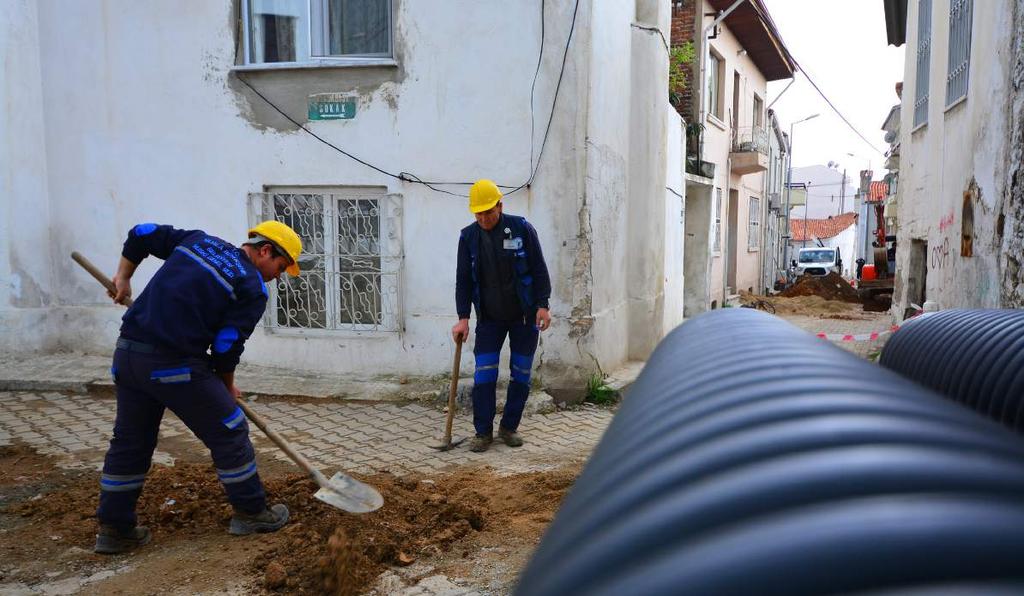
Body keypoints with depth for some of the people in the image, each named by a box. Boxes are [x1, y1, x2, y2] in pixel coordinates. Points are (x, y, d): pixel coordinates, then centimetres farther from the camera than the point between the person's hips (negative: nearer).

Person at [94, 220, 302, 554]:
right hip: (176, 364, -7)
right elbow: (226, 347, -5)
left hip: (127, 353, 7)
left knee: (129, 441, 18)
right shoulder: (253, 289, -5)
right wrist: (227, 386, 12)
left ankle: (113, 529, 26)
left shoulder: (199, 240, 14)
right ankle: (251, 513, 19)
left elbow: (142, 234, 18)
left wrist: (123, 276, 28)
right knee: (228, 433, 8)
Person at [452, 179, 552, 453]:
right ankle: (483, 432, 8)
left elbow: (539, 270, -4)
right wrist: (463, 318, -4)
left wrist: (542, 305, -10)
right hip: (489, 318, 1)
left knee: (521, 375, 5)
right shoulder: (468, 236, -1)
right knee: (484, 375, -4)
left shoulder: (522, 228, -7)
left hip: (524, 317, -1)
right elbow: (463, 280, 1)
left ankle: (509, 428, 20)